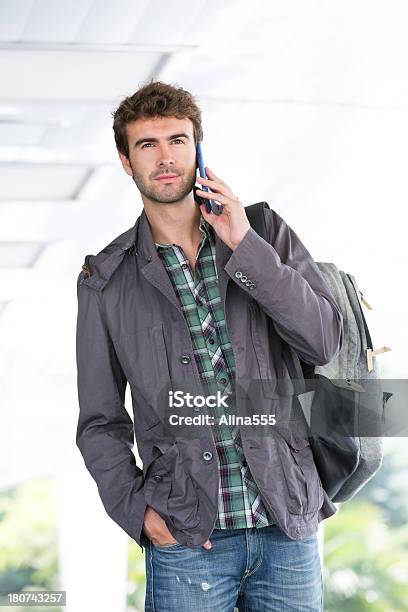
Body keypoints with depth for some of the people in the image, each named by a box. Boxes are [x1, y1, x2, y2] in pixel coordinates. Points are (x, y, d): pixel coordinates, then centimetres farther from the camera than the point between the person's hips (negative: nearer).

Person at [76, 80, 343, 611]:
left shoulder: (267, 233, 6)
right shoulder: (106, 280, 4)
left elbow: (324, 342, -7)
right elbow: (101, 422, 8)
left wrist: (245, 247, -12)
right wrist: (136, 510, -6)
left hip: (289, 527, 1)